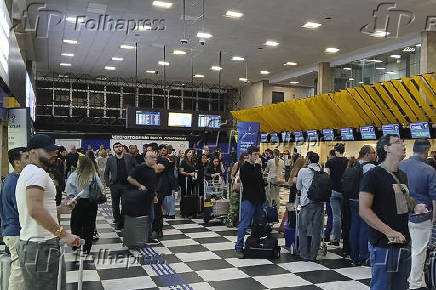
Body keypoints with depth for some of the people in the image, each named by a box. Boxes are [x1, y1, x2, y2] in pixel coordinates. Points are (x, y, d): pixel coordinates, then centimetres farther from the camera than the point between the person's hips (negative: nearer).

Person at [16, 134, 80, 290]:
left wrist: (59, 209, 17)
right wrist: (63, 234, -25)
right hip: (41, 247, -10)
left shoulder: (26, 173, 20)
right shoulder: (37, 173, -13)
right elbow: (35, 210, -28)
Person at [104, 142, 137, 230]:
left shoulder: (130, 158, 2)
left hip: (126, 185, -2)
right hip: (114, 185, 2)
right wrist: (108, 183, 2)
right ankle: (118, 221, 22)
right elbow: (106, 173, 13)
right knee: (115, 205, 8)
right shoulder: (110, 160, 7)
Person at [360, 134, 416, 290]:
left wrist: (415, 206, 6)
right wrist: (389, 232, -23)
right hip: (383, 245, -8)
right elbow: (364, 210, -17)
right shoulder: (373, 175, -11)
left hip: (404, 243, 8)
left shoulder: (402, 176, 13)